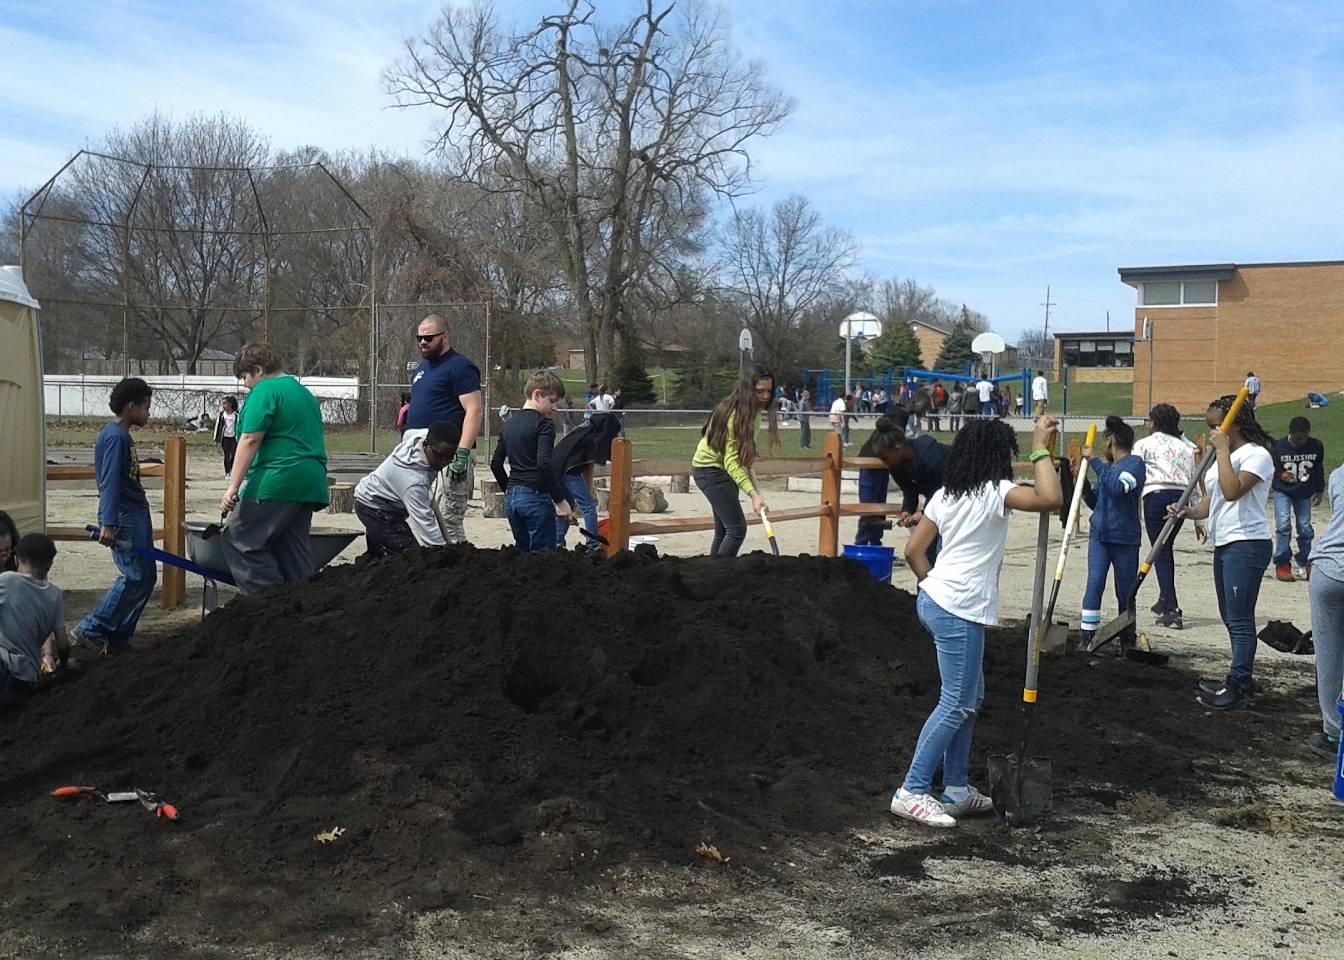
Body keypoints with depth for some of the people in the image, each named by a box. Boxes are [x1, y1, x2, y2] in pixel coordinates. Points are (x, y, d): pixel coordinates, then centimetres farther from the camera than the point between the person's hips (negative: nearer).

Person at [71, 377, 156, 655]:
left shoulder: (123, 436, 17)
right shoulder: (115, 437, -13)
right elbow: (110, 482, -21)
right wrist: (108, 524, -27)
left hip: (136, 515, 10)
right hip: (123, 517, -10)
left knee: (147, 576, 9)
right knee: (135, 576, -11)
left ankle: (117, 637, 13)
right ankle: (91, 630, -3)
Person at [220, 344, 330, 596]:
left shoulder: (264, 391, -6)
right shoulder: (304, 393, 23)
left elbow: (250, 439, -15)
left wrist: (233, 486, -18)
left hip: (276, 482, -9)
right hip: (310, 484, 9)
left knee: (239, 540, -3)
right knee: (292, 548, 11)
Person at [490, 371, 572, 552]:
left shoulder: (509, 423, 14)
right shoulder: (543, 423, -9)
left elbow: (495, 463, 17)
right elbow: (544, 464, -21)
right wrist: (560, 500, -17)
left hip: (511, 498, 8)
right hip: (536, 496, -8)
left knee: (523, 551, 14)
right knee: (543, 555, -4)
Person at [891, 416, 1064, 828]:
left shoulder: (945, 495, 13)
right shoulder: (995, 492, -11)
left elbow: (914, 550, 13)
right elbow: (1050, 500, -25)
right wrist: (1040, 449, -15)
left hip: (934, 599, 9)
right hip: (960, 611, -9)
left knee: (970, 698, 18)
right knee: (956, 705, -4)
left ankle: (957, 789, 22)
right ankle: (912, 792, -4)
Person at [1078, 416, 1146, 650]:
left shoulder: (1134, 462, -6)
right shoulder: (1106, 467, 13)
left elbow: (1118, 487, -25)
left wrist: (1096, 462, -17)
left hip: (1125, 537, -5)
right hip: (1099, 534, 5)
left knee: (1125, 592, 6)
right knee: (1094, 585, -9)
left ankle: (1127, 640, 20)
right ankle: (1087, 637, -9)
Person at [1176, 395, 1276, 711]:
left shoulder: (1256, 454, -11)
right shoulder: (1224, 456, 18)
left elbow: (1232, 491, -25)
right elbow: (1212, 500, 18)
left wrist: (1222, 451, -19)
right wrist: (1188, 512, -2)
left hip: (1246, 545, -10)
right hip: (1224, 544, 10)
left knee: (1239, 619, -9)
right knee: (1231, 617, 15)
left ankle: (1238, 690, -6)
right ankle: (1238, 680, 24)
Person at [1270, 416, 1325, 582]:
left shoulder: (1316, 446, -9)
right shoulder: (1279, 446, -17)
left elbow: (1319, 469, 6)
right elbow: (1271, 468, -6)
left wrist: (1320, 491, 10)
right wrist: (1280, 475, -26)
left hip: (1304, 493, 2)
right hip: (1282, 492, -2)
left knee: (1305, 528, 4)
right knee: (1283, 525, -14)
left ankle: (1305, 564, 20)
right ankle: (1282, 564, -4)